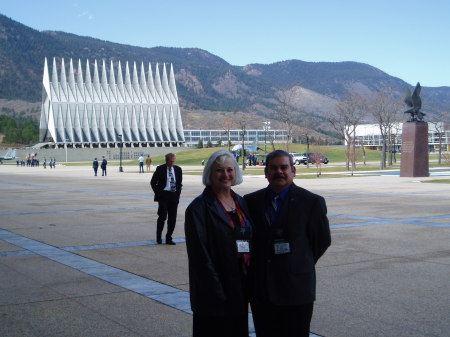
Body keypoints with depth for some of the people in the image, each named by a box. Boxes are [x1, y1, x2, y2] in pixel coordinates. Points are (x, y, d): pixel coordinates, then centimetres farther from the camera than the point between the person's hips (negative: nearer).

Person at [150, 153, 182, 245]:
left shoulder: (178, 169, 9)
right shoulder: (160, 169, -2)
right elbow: (153, 182, 3)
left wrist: (178, 193, 8)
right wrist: (158, 193, -3)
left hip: (174, 195, 4)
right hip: (163, 195, -4)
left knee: (172, 218, 2)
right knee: (162, 217, -8)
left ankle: (168, 238, 12)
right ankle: (158, 237, 10)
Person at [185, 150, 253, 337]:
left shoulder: (241, 203, 10)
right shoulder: (199, 208, -10)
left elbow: (248, 242, 14)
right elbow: (200, 255, -15)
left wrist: (250, 285, 7)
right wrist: (217, 292, -18)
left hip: (240, 290, 6)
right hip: (214, 294, -6)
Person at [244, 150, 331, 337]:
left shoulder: (311, 202, -3)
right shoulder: (251, 201, 6)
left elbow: (323, 239, 4)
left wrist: (302, 265, 6)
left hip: (296, 291, -3)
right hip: (261, 292, 3)